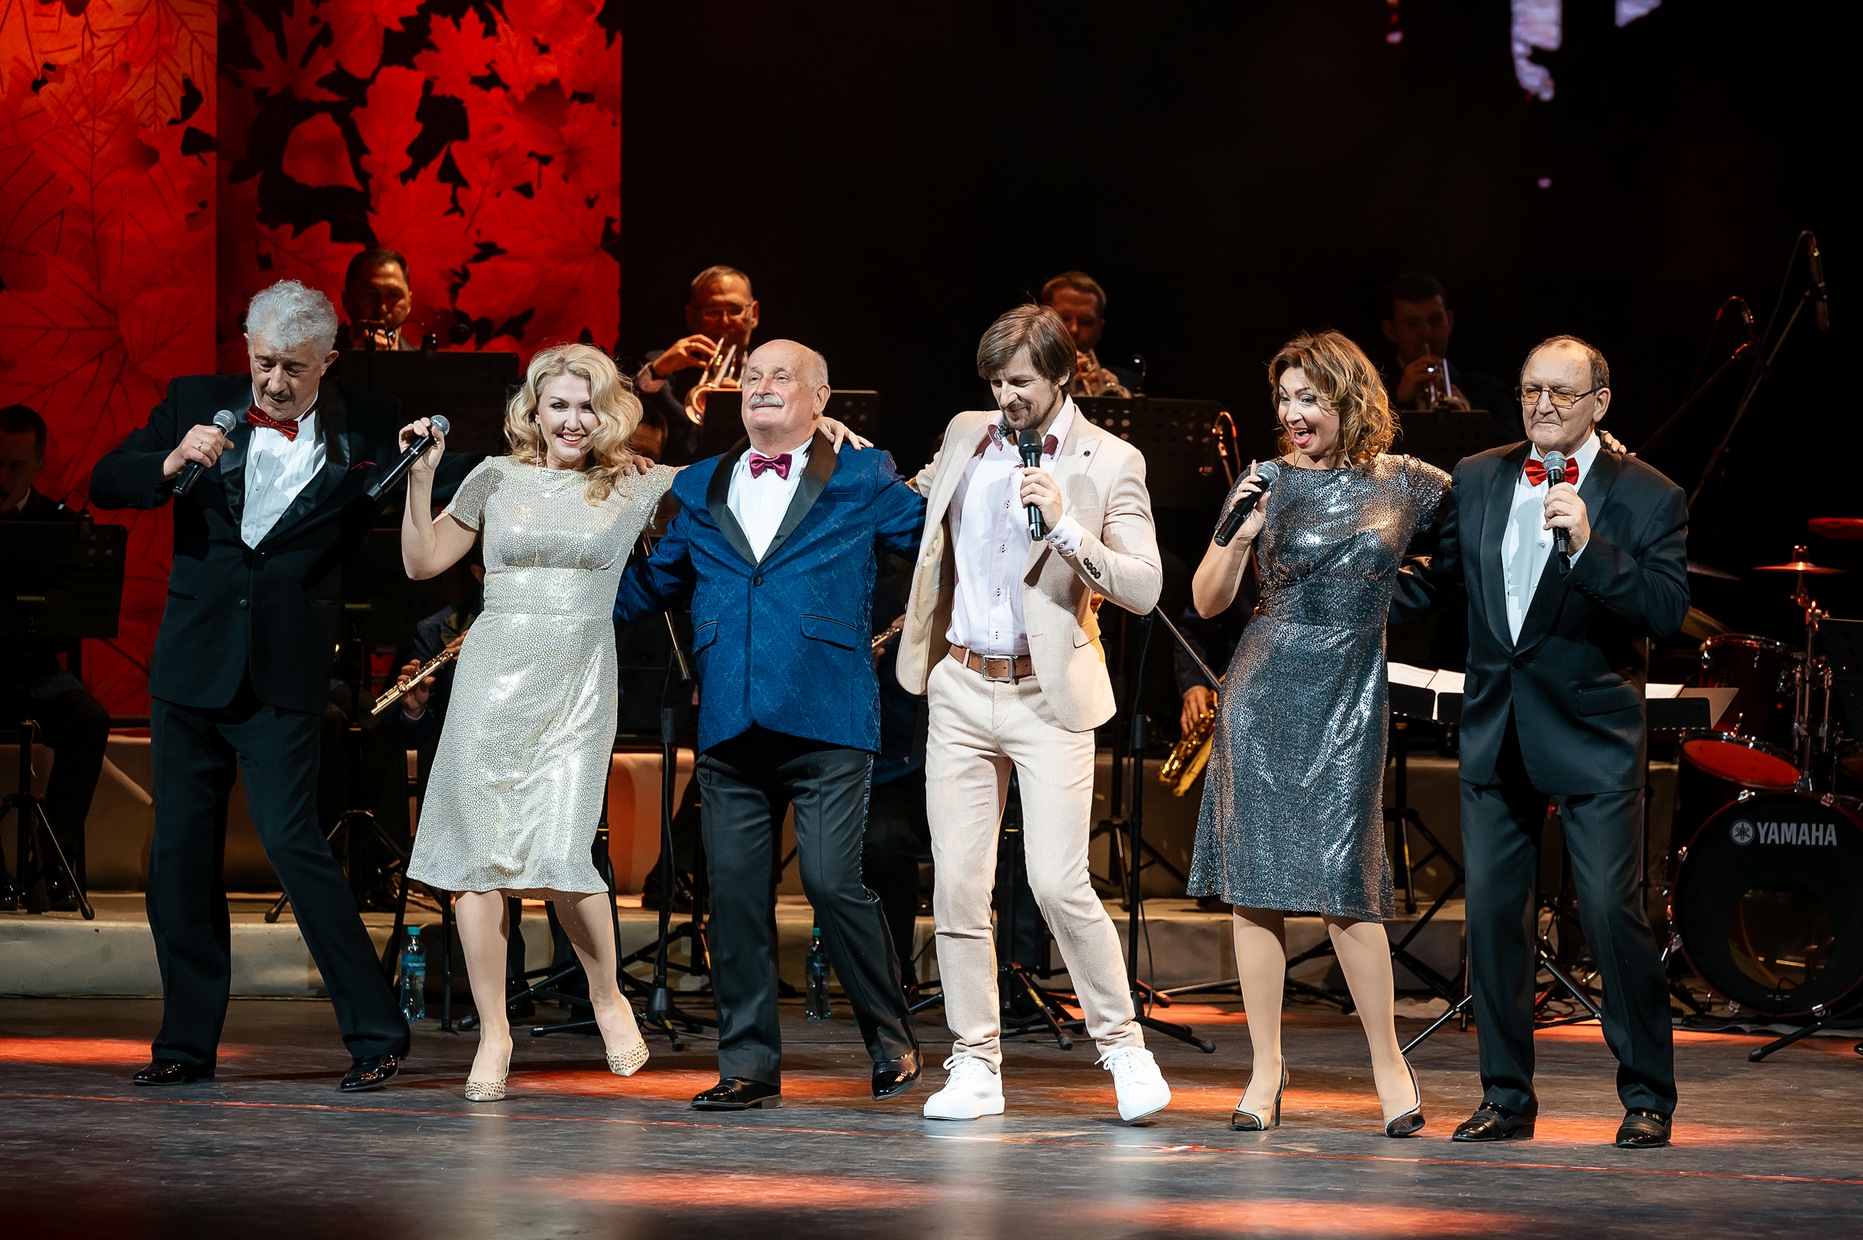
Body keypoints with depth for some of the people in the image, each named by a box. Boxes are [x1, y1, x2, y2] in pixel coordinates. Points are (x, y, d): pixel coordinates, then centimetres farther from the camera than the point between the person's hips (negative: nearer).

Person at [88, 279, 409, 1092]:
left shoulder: (366, 428, -1)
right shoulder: (196, 404, 5)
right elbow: (104, 484, 5)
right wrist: (169, 466, -14)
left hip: (284, 674, -4)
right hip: (191, 660, 4)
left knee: (292, 842, -12)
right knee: (180, 853, 7)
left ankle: (374, 1032, -3)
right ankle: (188, 1042, 17)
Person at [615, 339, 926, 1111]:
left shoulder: (862, 482, 9)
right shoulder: (698, 491, 19)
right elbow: (648, 586, 25)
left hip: (825, 725, -4)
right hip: (730, 727, 4)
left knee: (833, 881, -11)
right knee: (736, 894, 2)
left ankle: (891, 1042, 8)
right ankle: (748, 1064, 10)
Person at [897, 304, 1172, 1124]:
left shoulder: (1110, 463, -4)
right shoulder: (965, 437, 10)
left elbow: (1144, 589, -11)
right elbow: (912, 503, 32)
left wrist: (1065, 526, -21)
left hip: (1047, 696, -4)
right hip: (960, 688, 4)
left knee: (1059, 883, -12)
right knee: (958, 886, 1)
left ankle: (1124, 1047, 3)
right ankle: (975, 1066, 9)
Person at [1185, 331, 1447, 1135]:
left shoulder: (1405, 486, 5)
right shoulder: (1267, 482, 4)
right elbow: (1207, 602, 4)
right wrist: (1238, 535, -13)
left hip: (1349, 696, -1)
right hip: (1264, 688, 1)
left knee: (1344, 879, -8)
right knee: (1255, 878, 0)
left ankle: (1388, 1062, 5)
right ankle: (1266, 1068, 8)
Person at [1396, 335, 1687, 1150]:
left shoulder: (1647, 497, -5)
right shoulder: (1477, 480, 9)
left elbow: (1667, 610, -16)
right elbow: (1434, 580, 19)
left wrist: (1590, 546, -26)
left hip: (1594, 737, -4)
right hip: (1497, 735, 5)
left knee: (1612, 912, -8)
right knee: (1491, 914, 5)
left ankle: (1647, 1098, 4)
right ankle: (1506, 1097, 16)